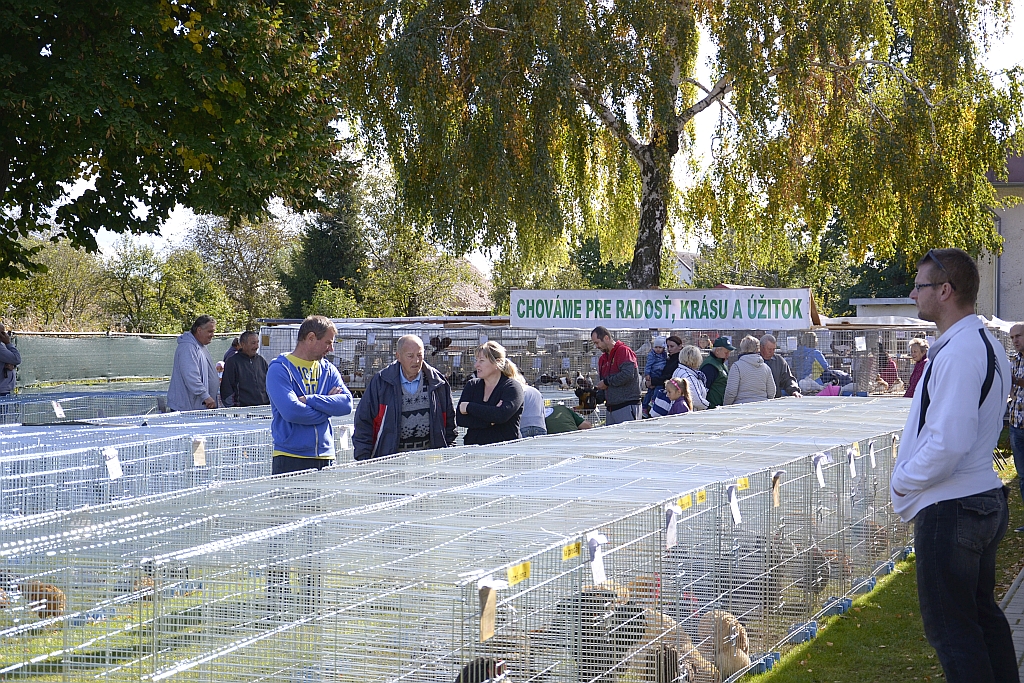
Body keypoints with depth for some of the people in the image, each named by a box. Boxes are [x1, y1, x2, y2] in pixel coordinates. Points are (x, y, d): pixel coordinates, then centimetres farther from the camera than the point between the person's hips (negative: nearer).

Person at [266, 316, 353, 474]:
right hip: (290, 460, -5)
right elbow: (291, 411, -19)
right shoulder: (279, 369, -5)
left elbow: (346, 403, -2)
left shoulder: (328, 370, 14)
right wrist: (327, 408, -6)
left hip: (325, 457, 5)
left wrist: (309, 400, -14)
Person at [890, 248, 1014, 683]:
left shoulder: (957, 353, -22)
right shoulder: (987, 345, 11)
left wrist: (904, 480, -12)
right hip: (985, 497, 10)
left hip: (950, 509, -10)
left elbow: (949, 442, -29)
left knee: (949, 627, -2)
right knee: (982, 613, 20)